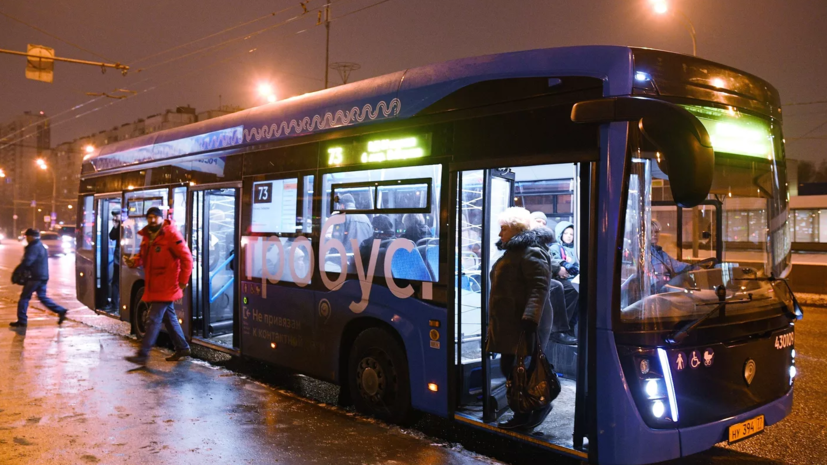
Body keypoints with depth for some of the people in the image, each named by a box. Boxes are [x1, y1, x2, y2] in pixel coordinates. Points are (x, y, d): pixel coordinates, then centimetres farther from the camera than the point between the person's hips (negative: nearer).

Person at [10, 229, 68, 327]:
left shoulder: (34, 247, -16)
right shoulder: (41, 246, 17)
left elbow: (27, 262, -26)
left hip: (35, 277, -10)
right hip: (43, 276, 10)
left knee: (24, 297, 0)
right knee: (42, 296, 15)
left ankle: (22, 321, 2)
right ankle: (61, 311, 6)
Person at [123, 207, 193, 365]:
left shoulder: (171, 234, -14)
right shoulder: (147, 236, 9)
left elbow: (187, 258, -15)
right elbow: (144, 256, 19)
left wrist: (183, 281, -16)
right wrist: (135, 260, -4)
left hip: (166, 286, -8)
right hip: (153, 286, 8)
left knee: (153, 319, -8)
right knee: (169, 317, 16)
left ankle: (143, 354, -5)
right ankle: (182, 348, 28)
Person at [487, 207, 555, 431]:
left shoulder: (531, 253, -13)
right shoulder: (512, 252, 19)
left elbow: (539, 289, -23)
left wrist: (530, 320, -32)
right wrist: (494, 323, 26)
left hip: (523, 325, -10)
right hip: (509, 324, 10)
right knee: (509, 368, 12)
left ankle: (524, 416, 8)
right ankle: (523, 414, 22)